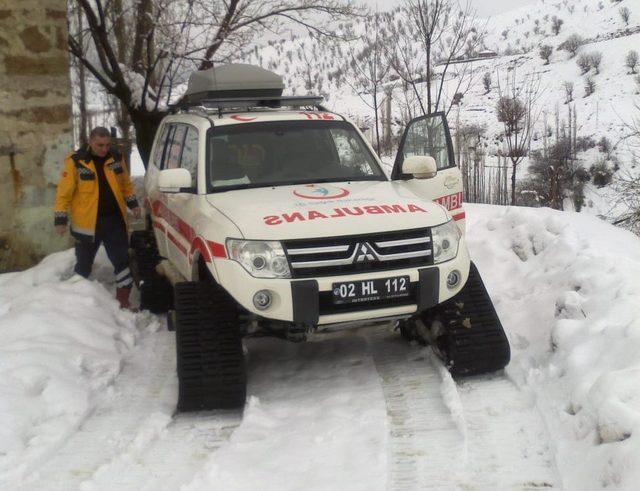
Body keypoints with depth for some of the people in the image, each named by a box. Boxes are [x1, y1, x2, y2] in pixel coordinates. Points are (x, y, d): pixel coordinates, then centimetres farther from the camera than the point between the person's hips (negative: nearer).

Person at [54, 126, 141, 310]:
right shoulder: (76, 162, -11)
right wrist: (60, 219, -12)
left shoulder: (116, 157, 2)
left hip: (115, 219, 3)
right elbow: (64, 192, -10)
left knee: (122, 260, 5)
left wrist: (132, 204, 9)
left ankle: (123, 300, 15)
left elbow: (126, 184, 15)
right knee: (84, 264, 9)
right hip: (87, 223, -3)